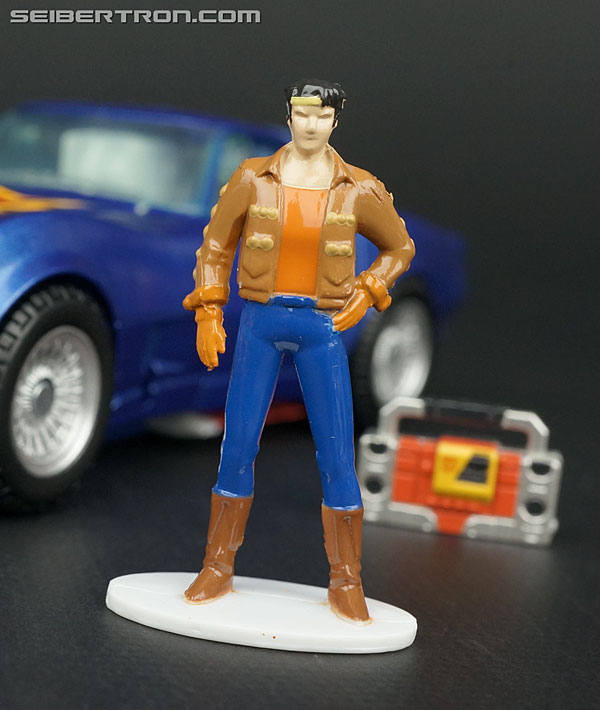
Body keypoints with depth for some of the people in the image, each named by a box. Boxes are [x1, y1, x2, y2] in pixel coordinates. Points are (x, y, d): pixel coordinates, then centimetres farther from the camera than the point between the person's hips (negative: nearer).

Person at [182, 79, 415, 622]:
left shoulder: (358, 190, -2)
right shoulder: (253, 179, -1)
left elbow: (400, 247, 13)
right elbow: (215, 246, 8)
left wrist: (365, 296, 1)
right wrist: (208, 316, 3)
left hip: (321, 329, 0)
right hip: (261, 321, 1)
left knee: (337, 456, -2)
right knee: (237, 447, 1)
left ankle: (346, 583, 10)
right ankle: (218, 569, 15)